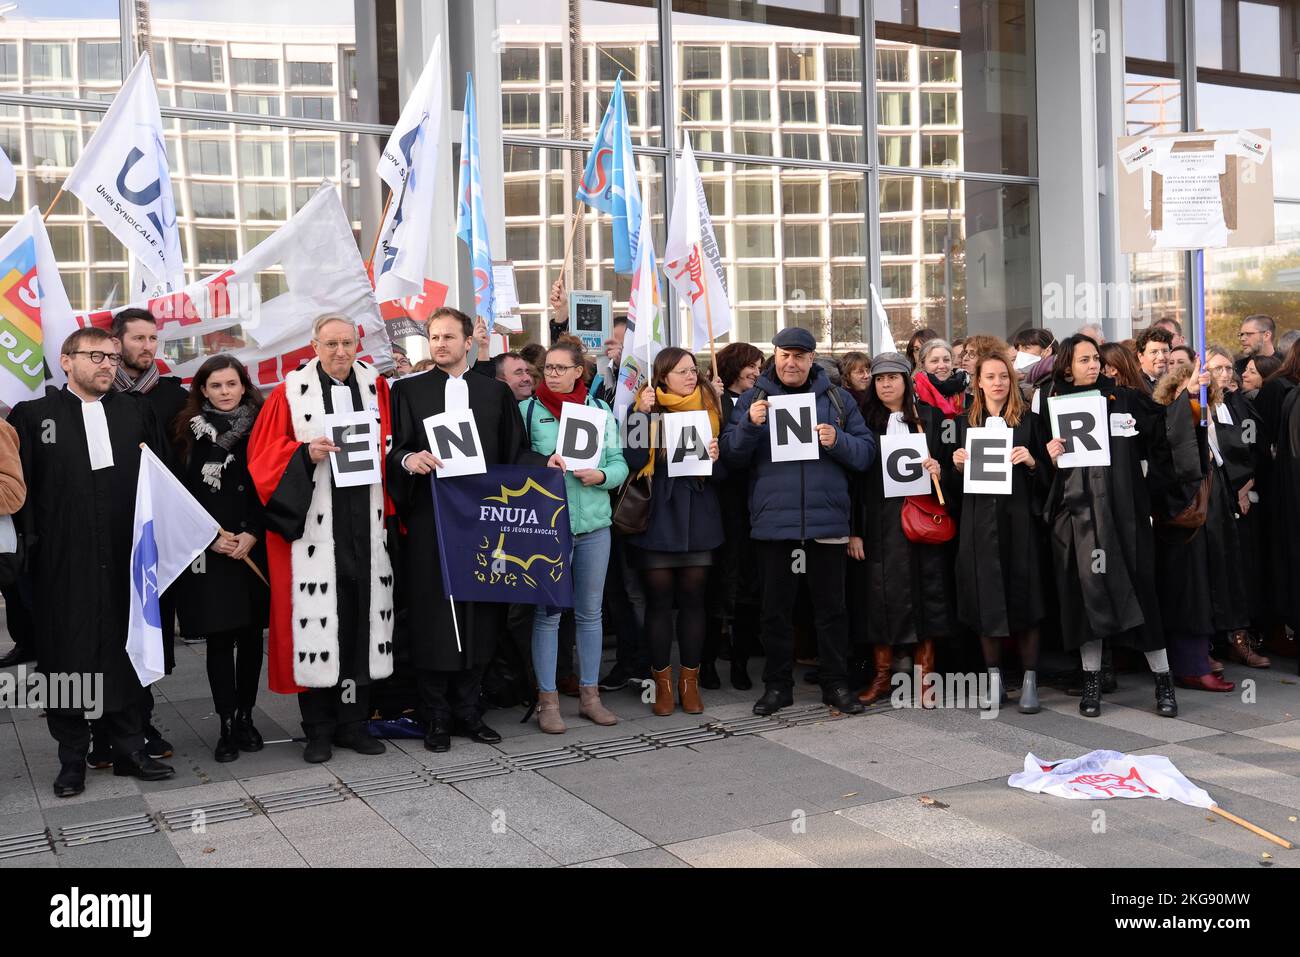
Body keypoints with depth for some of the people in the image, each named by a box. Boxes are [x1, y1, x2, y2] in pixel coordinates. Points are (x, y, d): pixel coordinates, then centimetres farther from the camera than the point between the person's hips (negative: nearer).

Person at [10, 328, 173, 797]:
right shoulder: (31, 416, 4)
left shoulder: (137, 411, 11)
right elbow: (19, 488, -1)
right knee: (67, 654, 5)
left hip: (126, 560, 2)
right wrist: (31, 540, -8)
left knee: (126, 651, 8)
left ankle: (129, 746, 19)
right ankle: (72, 756, 17)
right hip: (62, 562, -1)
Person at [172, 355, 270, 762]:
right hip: (208, 551, -1)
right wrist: (211, 537, -9)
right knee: (219, 638, -2)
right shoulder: (189, 433, 5)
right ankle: (227, 724, 4)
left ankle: (245, 717, 16)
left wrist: (251, 535, -9)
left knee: (251, 634, 5)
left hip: (253, 548, 1)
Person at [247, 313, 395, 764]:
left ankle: (353, 722, 17)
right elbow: (264, 456, 0)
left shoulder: (376, 388, 10)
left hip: (365, 524, 3)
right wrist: (306, 453, -18)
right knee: (316, 618, -3)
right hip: (313, 523, -3)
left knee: (362, 616, 5)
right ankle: (319, 729, 9)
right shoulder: (291, 393, 2)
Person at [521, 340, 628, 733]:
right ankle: (547, 700, 10)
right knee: (548, 612, 1)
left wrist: (600, 475, -13)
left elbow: (619, 464, 6)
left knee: (590, 612, 10)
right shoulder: (528, 409, 1)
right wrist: (542, 465, -16)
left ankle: (590, 695, 20)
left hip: (594, 523, 3)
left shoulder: (601, 409, 8)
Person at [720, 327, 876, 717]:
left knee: (831, 606, 8)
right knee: (776, 608, 8)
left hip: (827, 520, 0)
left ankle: (836, 683, 19)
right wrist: (749, 424, -16)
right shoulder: (753, 399, 7)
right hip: (773, 521, 0)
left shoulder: (837, 398, 9)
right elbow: (731, 455, 0)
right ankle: (777, 685, 19)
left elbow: (866, 450, 4)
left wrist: (838, 441, -14)